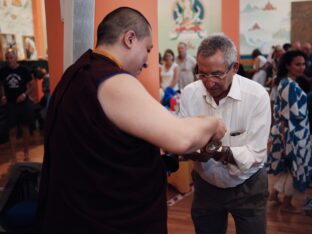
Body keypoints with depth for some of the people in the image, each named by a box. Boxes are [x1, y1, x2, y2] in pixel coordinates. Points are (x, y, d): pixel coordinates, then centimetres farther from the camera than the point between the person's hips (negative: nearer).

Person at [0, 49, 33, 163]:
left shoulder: (24, 70, -7)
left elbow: (30, 85, 1)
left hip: (24, 103, -1)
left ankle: (26, 152, 25)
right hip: (10, 104, 1)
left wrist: (25, 94, -16)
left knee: (25, 128, 9)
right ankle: (13, 157, 12)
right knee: (12, 130, 4)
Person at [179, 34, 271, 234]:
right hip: (205, 185, 3)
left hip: (248, 187, -2)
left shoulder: (257, 95, -21)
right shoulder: (189, 93, -12)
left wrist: (220, 152, -39)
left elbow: (256, 153, -21)